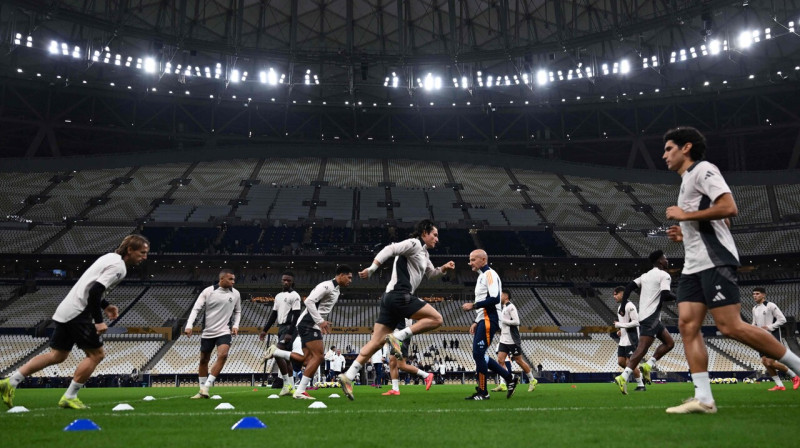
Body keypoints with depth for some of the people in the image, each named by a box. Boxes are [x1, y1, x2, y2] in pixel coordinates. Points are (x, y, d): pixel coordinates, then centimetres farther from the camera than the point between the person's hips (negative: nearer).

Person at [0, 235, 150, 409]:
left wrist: (105, 306, 16)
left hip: (65, 311, 10)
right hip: (78, 314, -10)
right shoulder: (119, 267, -15)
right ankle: (69, 398, 2)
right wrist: (98, 321, -19)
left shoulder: (111, 258, 15)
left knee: (57, 355, 16)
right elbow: (95, 291, -23)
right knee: (96, 354, -2)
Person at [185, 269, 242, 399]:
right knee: (203, 360, 9)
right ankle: (202, 390, 25)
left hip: (224, 331, 0)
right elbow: (196, 309, -7)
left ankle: (206, 387, -16)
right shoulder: (208, 291, -7)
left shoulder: (235, 294, 1)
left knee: (223, 355, -23)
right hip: (207, 332, 0)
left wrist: (235, 325, 2)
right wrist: (189, 325, -18)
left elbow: (237, 311, 16)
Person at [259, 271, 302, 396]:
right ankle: (291, 387, 13)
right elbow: (274, 314, 20)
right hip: (281, 327, 8)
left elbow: (296, 315, -14)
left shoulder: (294, 296, -8)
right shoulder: (278, 296, 16)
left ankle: (287, 383, -10)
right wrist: (265, 330, 14)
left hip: (289, 328, -8)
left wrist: (290, 333, -22)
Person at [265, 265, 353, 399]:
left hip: (312, 325, 10)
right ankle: (300, 392, -11)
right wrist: (320, 321, -24)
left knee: (307, 359, 7)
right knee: (318, 356, -13)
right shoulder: (327, 286, -13)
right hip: (308, 324, -10)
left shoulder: (336, 290, 19)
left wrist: (323, 322, 13)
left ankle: (275, 351, 10)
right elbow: (309, 301, -23)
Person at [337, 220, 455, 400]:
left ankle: (348, 376, -1)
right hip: (400, 295, -10)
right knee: (436, 319, -7)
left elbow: (430, 273, 41)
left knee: (376, 342, 4)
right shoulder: (414, 243, -3)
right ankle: (397, 337, -15)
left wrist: (444, 268, 21)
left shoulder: (424, 253, 27)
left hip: (391, 298, 10)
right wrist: (372, 269, -27)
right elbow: (390, 249, -16)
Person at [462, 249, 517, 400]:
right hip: (483, 320, 10)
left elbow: (494, 298, -22)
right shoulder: (482, 276, 22)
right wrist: (476, 322, 19)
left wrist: (473, 305, -16)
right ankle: (509, 377, 17)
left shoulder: (489, 274, -10)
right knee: (480, 355, 10)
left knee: (478, 354, -9)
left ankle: (482, 392, -1)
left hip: (489, 320, -10)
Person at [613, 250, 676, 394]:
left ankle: (648, 366, 4)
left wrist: (623, 304, 10)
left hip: (644, 316, 9)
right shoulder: (664, 275, -4)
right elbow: (665, 296, -17)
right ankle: (623, 377, -28)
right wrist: (675, 296, 4)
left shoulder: (646, 275, 20)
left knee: (669, 343, 17)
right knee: (642, 348, -17)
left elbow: (630, 286, 10)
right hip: (651, 316, -9)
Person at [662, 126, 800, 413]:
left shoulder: (703, 169, -3)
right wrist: (683, 235, 14)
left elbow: (729, 208, -16)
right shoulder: (687, 182, 26)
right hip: (694, 266, 9)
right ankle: (703, 398, -8)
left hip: (714, 261, -9)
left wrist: (684, 216, -11)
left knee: (730, 326, -13)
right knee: (687, 325, -4)